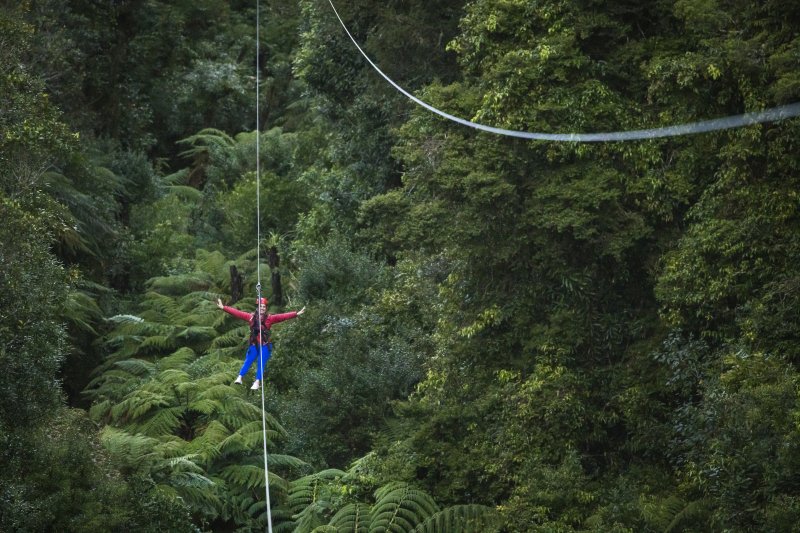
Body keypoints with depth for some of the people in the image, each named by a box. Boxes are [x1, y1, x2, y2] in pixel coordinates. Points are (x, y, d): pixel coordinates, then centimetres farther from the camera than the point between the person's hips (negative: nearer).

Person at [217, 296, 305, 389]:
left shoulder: (269, 318, -3)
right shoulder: (251, 317, 3)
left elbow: (283, 316, -11)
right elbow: (237, 313, 3)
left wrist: (296, 314, -20)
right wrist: (223, 307, 1)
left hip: (265, 345, -2)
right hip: (254, 344, 2)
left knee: (261, 364, -6)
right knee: (248, 361, -9)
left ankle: (257, 382, -10)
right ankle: (239, 378, -15)